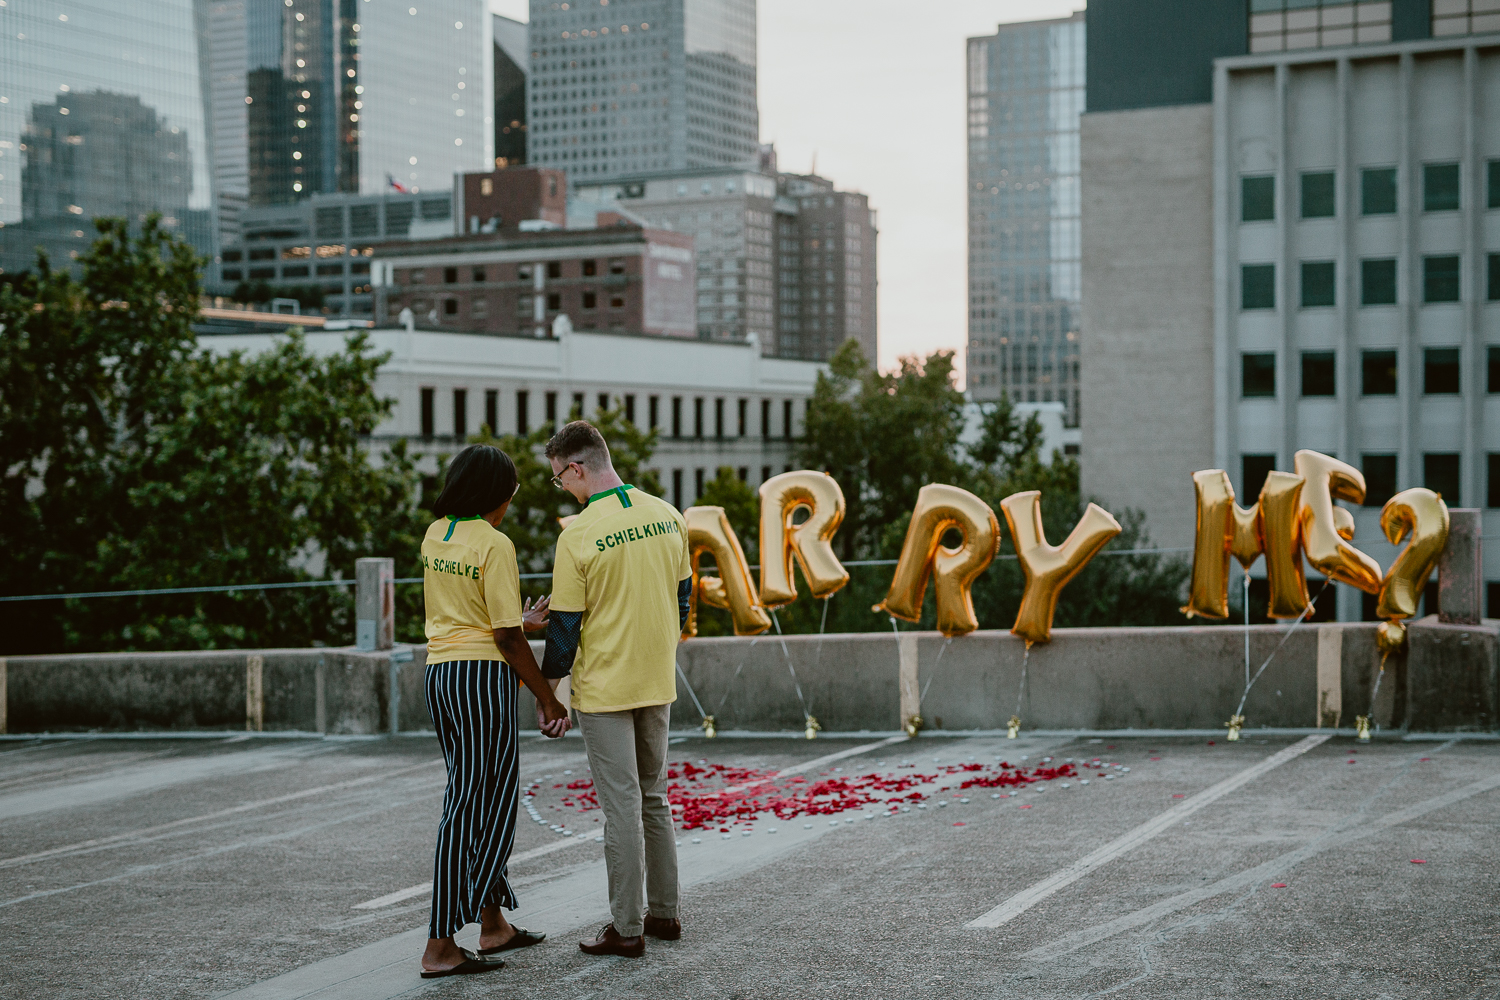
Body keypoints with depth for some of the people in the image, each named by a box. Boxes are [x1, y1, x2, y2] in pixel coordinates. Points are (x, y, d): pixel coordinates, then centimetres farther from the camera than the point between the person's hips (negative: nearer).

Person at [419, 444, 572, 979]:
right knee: (470, 805, -3)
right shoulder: (494, 544, -13)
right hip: (482, 674, -8)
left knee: (488, 795, 17)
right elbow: (507, 638, -14)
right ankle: (441, 947, -1)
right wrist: (547, 697, -6)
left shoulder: (434, 535, 10)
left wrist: (520, 622, 17)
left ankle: (493, 923, 26)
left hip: (439, 671, 8)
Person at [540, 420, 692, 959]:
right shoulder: (668, 516, 2)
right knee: (654, 798, 18)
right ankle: (663, 913, 24)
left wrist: (549, 687, 0)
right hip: (658, 682, 6)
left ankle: (626, 928, 5)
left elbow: (565, 623, -12)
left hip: (605, 687, -6)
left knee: (622, 807, -1)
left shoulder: (579, 535, -16)